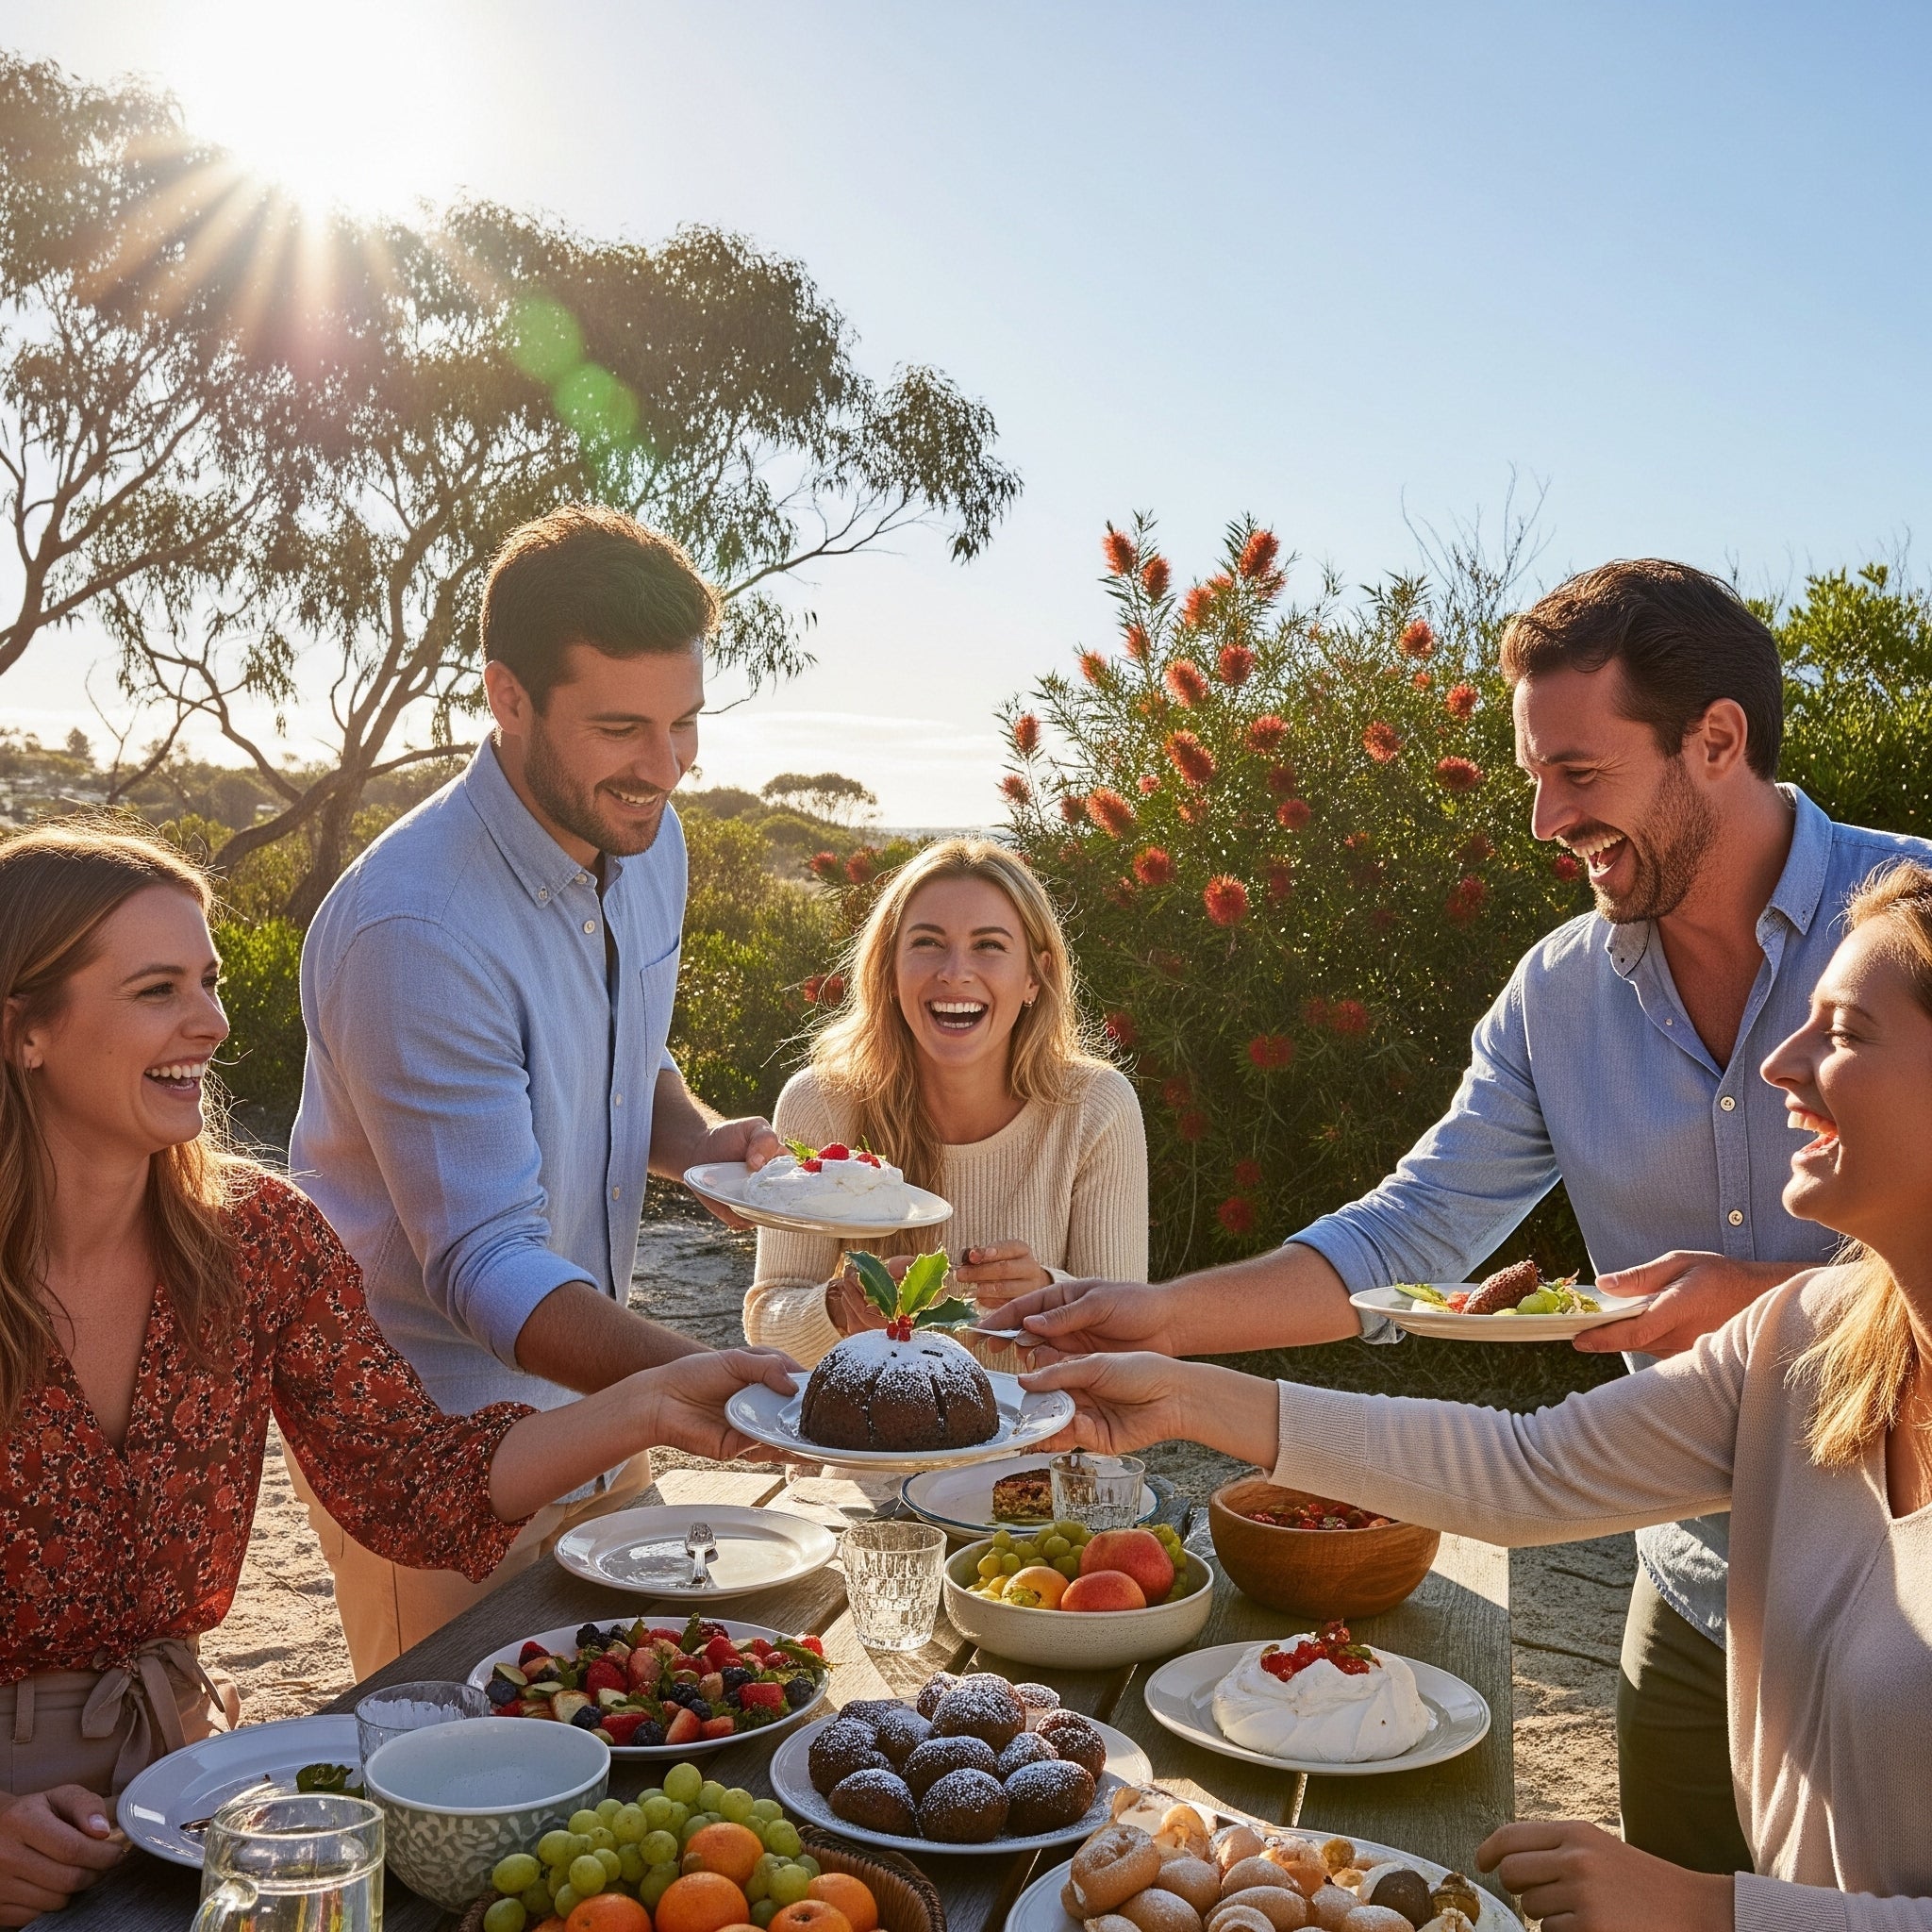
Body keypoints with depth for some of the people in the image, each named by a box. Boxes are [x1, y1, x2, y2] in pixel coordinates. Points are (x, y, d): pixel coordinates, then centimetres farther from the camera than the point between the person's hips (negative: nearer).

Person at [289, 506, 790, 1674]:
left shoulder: (648, 837, -2)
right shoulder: (416, 928, -29)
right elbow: (486, 1266, -29)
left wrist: (701, 1139, -8)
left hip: (596, 1395, 8)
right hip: (436, 1442, -7)